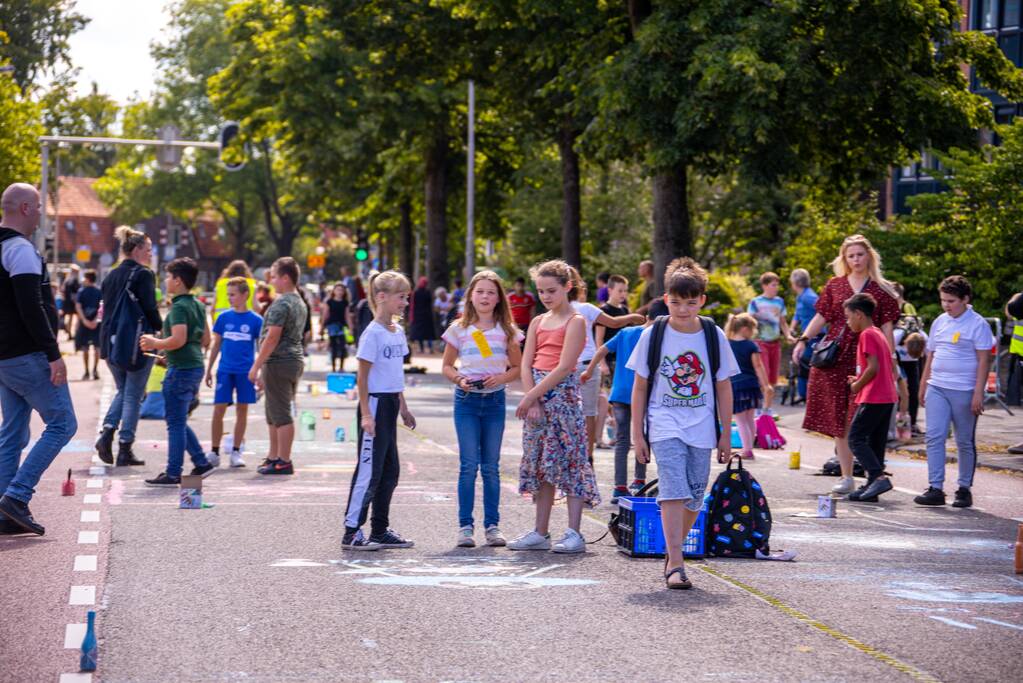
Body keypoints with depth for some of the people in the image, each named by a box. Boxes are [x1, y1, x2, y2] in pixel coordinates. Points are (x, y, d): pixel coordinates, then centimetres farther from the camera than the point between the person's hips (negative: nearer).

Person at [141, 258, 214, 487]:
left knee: (175, 423, -3)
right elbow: (205, 339, 19)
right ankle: (201, 463, 15)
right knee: (179, 422, 17)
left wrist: (155, 343, -11)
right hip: (195, 366, 9)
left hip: (181, 369, -9)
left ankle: (173, 474, 2)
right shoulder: (198, 305, 13)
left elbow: (178, 339, -26)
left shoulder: (179, 307, -15)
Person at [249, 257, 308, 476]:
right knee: (276, 414, 17)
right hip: (296, 360, 10)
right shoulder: (300, 303, 15)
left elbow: (272, 338, -19)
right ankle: (274, 457, 23)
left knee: (280, 414, -6)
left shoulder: (281, 304, -14)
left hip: (279, 362, -10)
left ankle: (283, 462, -4)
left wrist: (256, 367, -15)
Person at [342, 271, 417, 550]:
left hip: (390, 404, 9)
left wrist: (403, 407, 20)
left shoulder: (398, 331, 11)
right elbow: (362, 377, -15)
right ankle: (351, 532, -3)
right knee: (369, 470, -7)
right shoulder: (373, 333, -14)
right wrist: (366, 414, -18)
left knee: (390, 470, 12)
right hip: (375, 403, -9)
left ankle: (380, 530, 19)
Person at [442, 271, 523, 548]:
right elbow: (447, 366, 8)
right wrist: (459, 379, -12)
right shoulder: (459, 329, 2)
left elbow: (517, 367, 9)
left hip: (495, 400, 1)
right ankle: (465, 526, 1)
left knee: (491, 466, 5)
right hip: (467, 400, -1)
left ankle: (492, 525, 11)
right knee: (468, 465, -5)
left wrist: (502, 377, -10)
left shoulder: (506, 330, 5)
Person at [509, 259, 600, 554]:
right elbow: (526, 364, 6)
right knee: (540, 463, 8)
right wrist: (531, 401, -8)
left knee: (570, 462, -7)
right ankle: (540, 533, 13)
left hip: (563, 394, -7)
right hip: (535, 398, 7)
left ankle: (574, 534, -7)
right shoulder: (538, 322, 14)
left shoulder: (575, 322, -6)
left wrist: (532, 396, -15)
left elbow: (564, 367, -14)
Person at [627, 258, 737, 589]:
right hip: (665, 427, -3)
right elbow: (640, 387, 3)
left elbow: (724, 388, 8)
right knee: (674, 492, -16)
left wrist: (726, 434, 7)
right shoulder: (653, 335, -2)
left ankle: (673, 551, 26)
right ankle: (675, 565, -20)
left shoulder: (714, 337, 2)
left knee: (694, 499, 6)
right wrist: (637, 434, 1)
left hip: (701, 430, 3)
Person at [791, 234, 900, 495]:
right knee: (839, 420, 3)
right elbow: (820, 318, 12)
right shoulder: (835, 286, 11)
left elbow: (886, 329, 4)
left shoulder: (880, 290, 5)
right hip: (835, 360, 3)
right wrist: (803, 341, -2)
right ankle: (846, 477, 10)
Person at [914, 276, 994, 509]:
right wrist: (923, 386, 17)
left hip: (964, 391, -5)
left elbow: (983, 360, -9)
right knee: (934, 437, -6)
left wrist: (978, 393, -15)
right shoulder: (939, 322, 12)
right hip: (937, 389, 5)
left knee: (965, 442, 5)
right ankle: (935, 488, -6)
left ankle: (965, 489, 15)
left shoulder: (977, 324, -5)